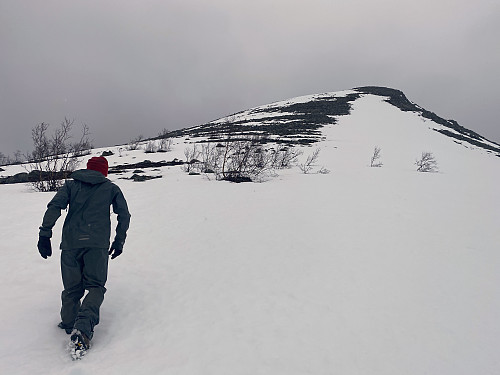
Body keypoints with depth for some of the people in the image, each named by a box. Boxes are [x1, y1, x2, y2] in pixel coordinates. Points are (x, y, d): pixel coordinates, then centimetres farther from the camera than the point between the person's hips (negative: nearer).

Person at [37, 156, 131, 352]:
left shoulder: (71, 184, 15)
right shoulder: (111, 188, 14)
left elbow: (54, 206, 1)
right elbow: (124, 215, 9)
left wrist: (44, 234, 0)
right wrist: (119, 242, 16)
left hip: (71, 243, 2)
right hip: (98, 244, -2)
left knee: (72, 288, 16)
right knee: (95, 286, 3)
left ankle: (69, 323, 24)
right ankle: (83, 326, -17)